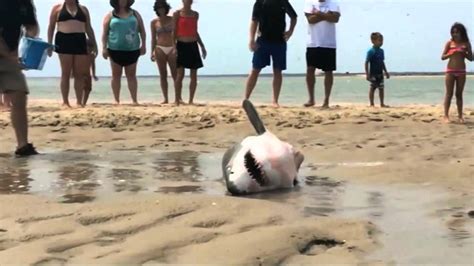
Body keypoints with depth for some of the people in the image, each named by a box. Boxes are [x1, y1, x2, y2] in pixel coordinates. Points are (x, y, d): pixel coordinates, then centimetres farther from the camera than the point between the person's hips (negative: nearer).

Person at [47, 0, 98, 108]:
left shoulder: (83, 9, 16)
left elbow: (89, 28, 18)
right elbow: (51, 27, 7)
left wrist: (94, 44, 10)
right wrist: (49, 44, -1)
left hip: (80, 41, 3)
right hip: (64, 41, -2)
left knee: (80, 74, -1)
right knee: (66, 73, -3)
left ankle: (79, 101, 3)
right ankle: (65, 101, 0)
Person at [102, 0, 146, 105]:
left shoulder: (135, 14, 9)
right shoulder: (110, 16, 4)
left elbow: (142, 30, 10)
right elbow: (105, 33, 2)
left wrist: (143, 44, 1)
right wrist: (104, 48, -6)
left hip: (132, 50, 1)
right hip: (115, 50, -1)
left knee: (131, 75, 3)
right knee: (116, 75, 4)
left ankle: (134, 100, 4)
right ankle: (117, 100, 9)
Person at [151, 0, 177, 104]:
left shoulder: (172, 20, 4)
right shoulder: (154, 22, 6)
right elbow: (153, 38, 8)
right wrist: (152, 52, 0)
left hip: (172, 49, -1)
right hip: (160, 49, 1)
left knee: (175, 74, -2)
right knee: (163, 75, 2)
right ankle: (165, 99, 4)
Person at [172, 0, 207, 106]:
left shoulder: (195, 14, 12)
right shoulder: (177, 14, -1)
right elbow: (174, 31, -3)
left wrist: (202, 46, 15)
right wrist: (174, 46, -12)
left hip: (193, 46, 5)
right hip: (181, 45, -5)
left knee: (194, 75, 2)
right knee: (180, 74, -7)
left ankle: (191, 100, 9)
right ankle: (177, 99, 2)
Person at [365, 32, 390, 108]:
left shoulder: (381, 51, 10)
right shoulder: (371, 51, -12)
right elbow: (367, 62, -13)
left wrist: (385, 72, 19)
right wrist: (367, 74, -18)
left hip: (380, 73, 7)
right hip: (373, 74, -7)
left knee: (381, 88, 9)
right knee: (372, 88, 0)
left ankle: (382, 104, 16)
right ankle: (371, 104, 6)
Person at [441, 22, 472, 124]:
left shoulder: (466, 44, 4)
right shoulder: (449, 43, 2)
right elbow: (443, 57, 0)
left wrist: (463, 53, -13)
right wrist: (451, 53, -17)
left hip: (461, 71, 1)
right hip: (450, 71, -1)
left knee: (459, 94, 6)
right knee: (449, 94, -2)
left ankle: (460, 116, 9)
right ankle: (446, 116, -2)